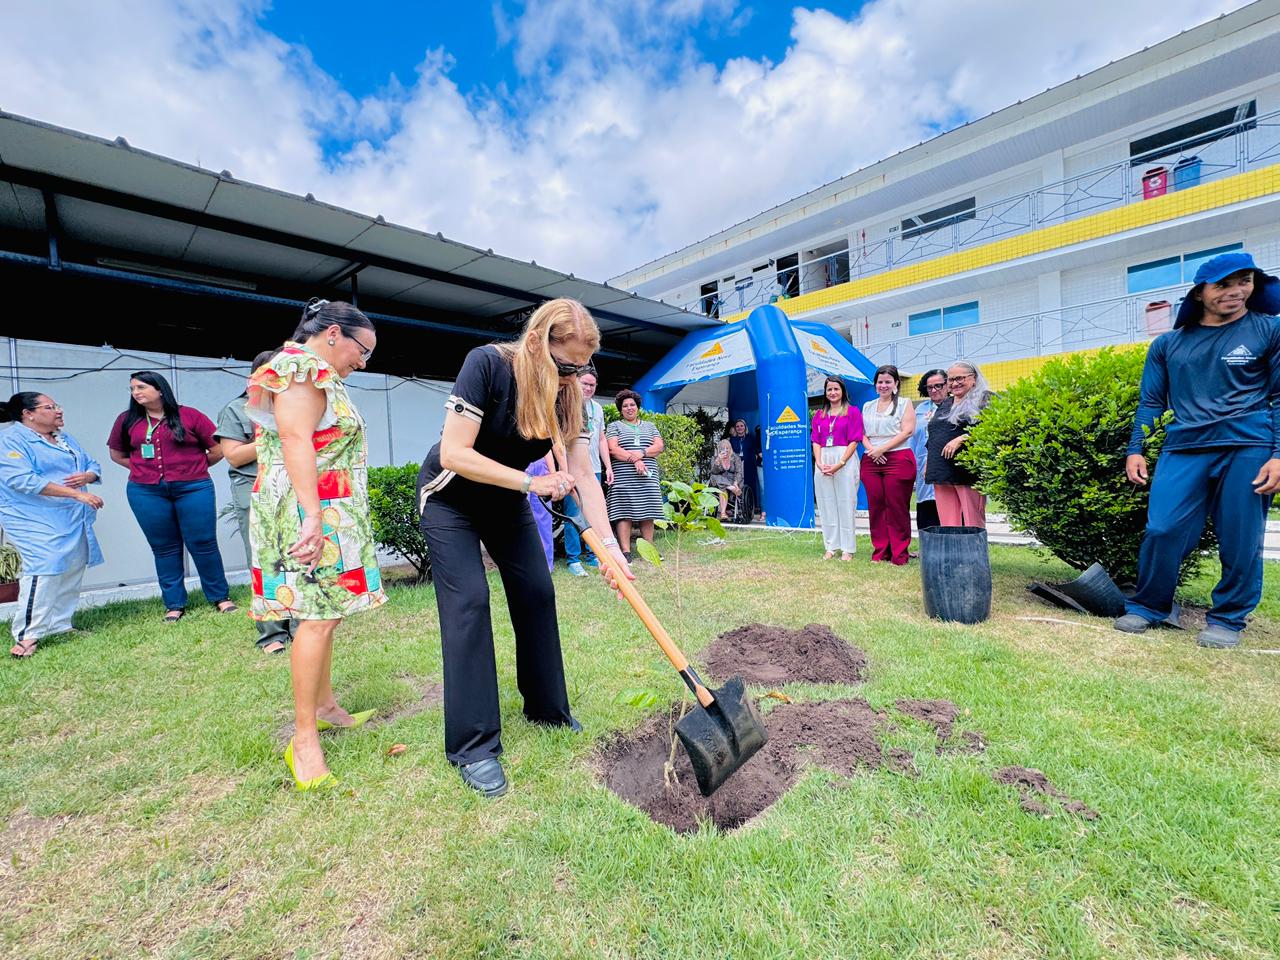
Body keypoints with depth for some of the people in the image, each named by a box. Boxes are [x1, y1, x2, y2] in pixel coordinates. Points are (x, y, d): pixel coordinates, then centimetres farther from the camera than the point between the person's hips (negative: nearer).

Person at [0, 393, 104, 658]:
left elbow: (92, 465, 17)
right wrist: (76, 494, -25)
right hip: (35, 520, -7)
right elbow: (23, 480, -20)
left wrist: (87, 476, -8)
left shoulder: (66, 439, 16)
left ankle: (60, 625, 19)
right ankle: (27, 635, -7)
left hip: (74, 519, 7)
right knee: (43, 570, -15)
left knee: (73, 571, 8)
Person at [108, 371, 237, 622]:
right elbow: (117, 455, 21)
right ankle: (174, 604, 18)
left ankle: (220, 597, 12)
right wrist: (145, 470, 10)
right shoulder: (127, 420, 9)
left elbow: (218, 449, 1)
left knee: (203, 544, 0)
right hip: (146, 493, 3)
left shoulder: (189, 416, 0)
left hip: (193, 488, -3)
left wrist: (193, 468, 8)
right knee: (164, 548, 9)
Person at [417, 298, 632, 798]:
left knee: (537, 592, 3)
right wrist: (531, 482, -32)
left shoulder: (568, 394, -13)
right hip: (450, 498, -5)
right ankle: (472, 745, -1)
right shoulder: (486, 364, -28)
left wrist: (609, 542, -24)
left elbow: (583, 477, -15)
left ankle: (546, 708, 22)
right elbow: (454, 454, -31)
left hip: (506, 500, 5)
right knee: (469, 601, -13)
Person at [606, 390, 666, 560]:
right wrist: (634, 461, -17)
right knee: (624, 513, -7)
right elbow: (613, 449, -5)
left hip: (648, 477, 3)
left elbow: (659, 446, 7)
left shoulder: (649, 426, 21)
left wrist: (641, 453, -12)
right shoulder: (615, 426, 10)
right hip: (624, 478, -3)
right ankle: (626, 551, -4)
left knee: (648, 513, 3)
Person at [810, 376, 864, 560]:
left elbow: (854, 440, -4)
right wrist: (819, 462, -7)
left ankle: (847, 549, 5)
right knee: (826, 504, 4)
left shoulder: (852, 411, 3)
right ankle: (831, 547, 12)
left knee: (845, 504, -2)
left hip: (845, 460, -4)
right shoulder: (819, 414, 15)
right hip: (823, 461, 4)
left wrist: (840, 463, -14)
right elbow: (815, 441, 9)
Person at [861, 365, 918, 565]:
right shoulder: (868, 406, 20)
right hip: (871, 460, 4)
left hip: (898, 459, -4)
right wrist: (871, 449, -6)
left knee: (897, 507, -6)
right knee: (875, 506, 3)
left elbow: (907, 431, -5)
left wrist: (882, 449, -13)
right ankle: (879, 552, 11)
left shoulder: (905, 404, 7)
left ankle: (899, 554, 2)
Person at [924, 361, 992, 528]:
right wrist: (928, 464, 22)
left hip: (968, 471, -6)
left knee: (972, 522, -3)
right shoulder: (944, 405, 22)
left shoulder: (984, 400, 1)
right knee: (947, 523, 6)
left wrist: (961, 439, -21)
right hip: (942, 471, 6)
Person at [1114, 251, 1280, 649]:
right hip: (1182, 450, 1)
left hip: (1247, 449, -1)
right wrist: (1135, 450, 5)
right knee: (1162, 531, -7)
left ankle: (1227, 619, 18)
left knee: (1240, 541, 2)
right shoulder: (1168, 344, 11)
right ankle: (1146, 607, 9)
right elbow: (1150, 402, 13)